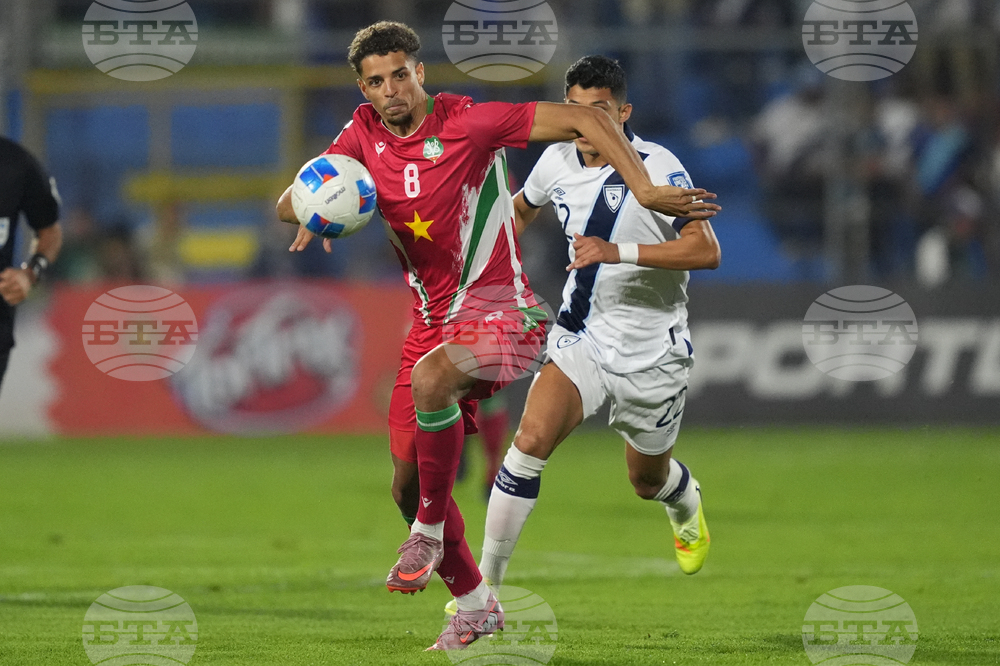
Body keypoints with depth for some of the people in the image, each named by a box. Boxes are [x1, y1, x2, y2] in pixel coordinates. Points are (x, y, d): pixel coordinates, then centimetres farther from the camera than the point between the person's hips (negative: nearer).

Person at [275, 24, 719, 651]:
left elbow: (585, 120, -12)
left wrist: (645, 190, -21)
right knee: (408, 484, 4)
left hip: (502, 313, -6)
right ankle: (476, 605, 26)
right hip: (434, 321, 6)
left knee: (430, 378, -38)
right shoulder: (364, 134, 3)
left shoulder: (469, 122, -13)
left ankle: (430, 530, -18)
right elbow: (288, 204, 7)